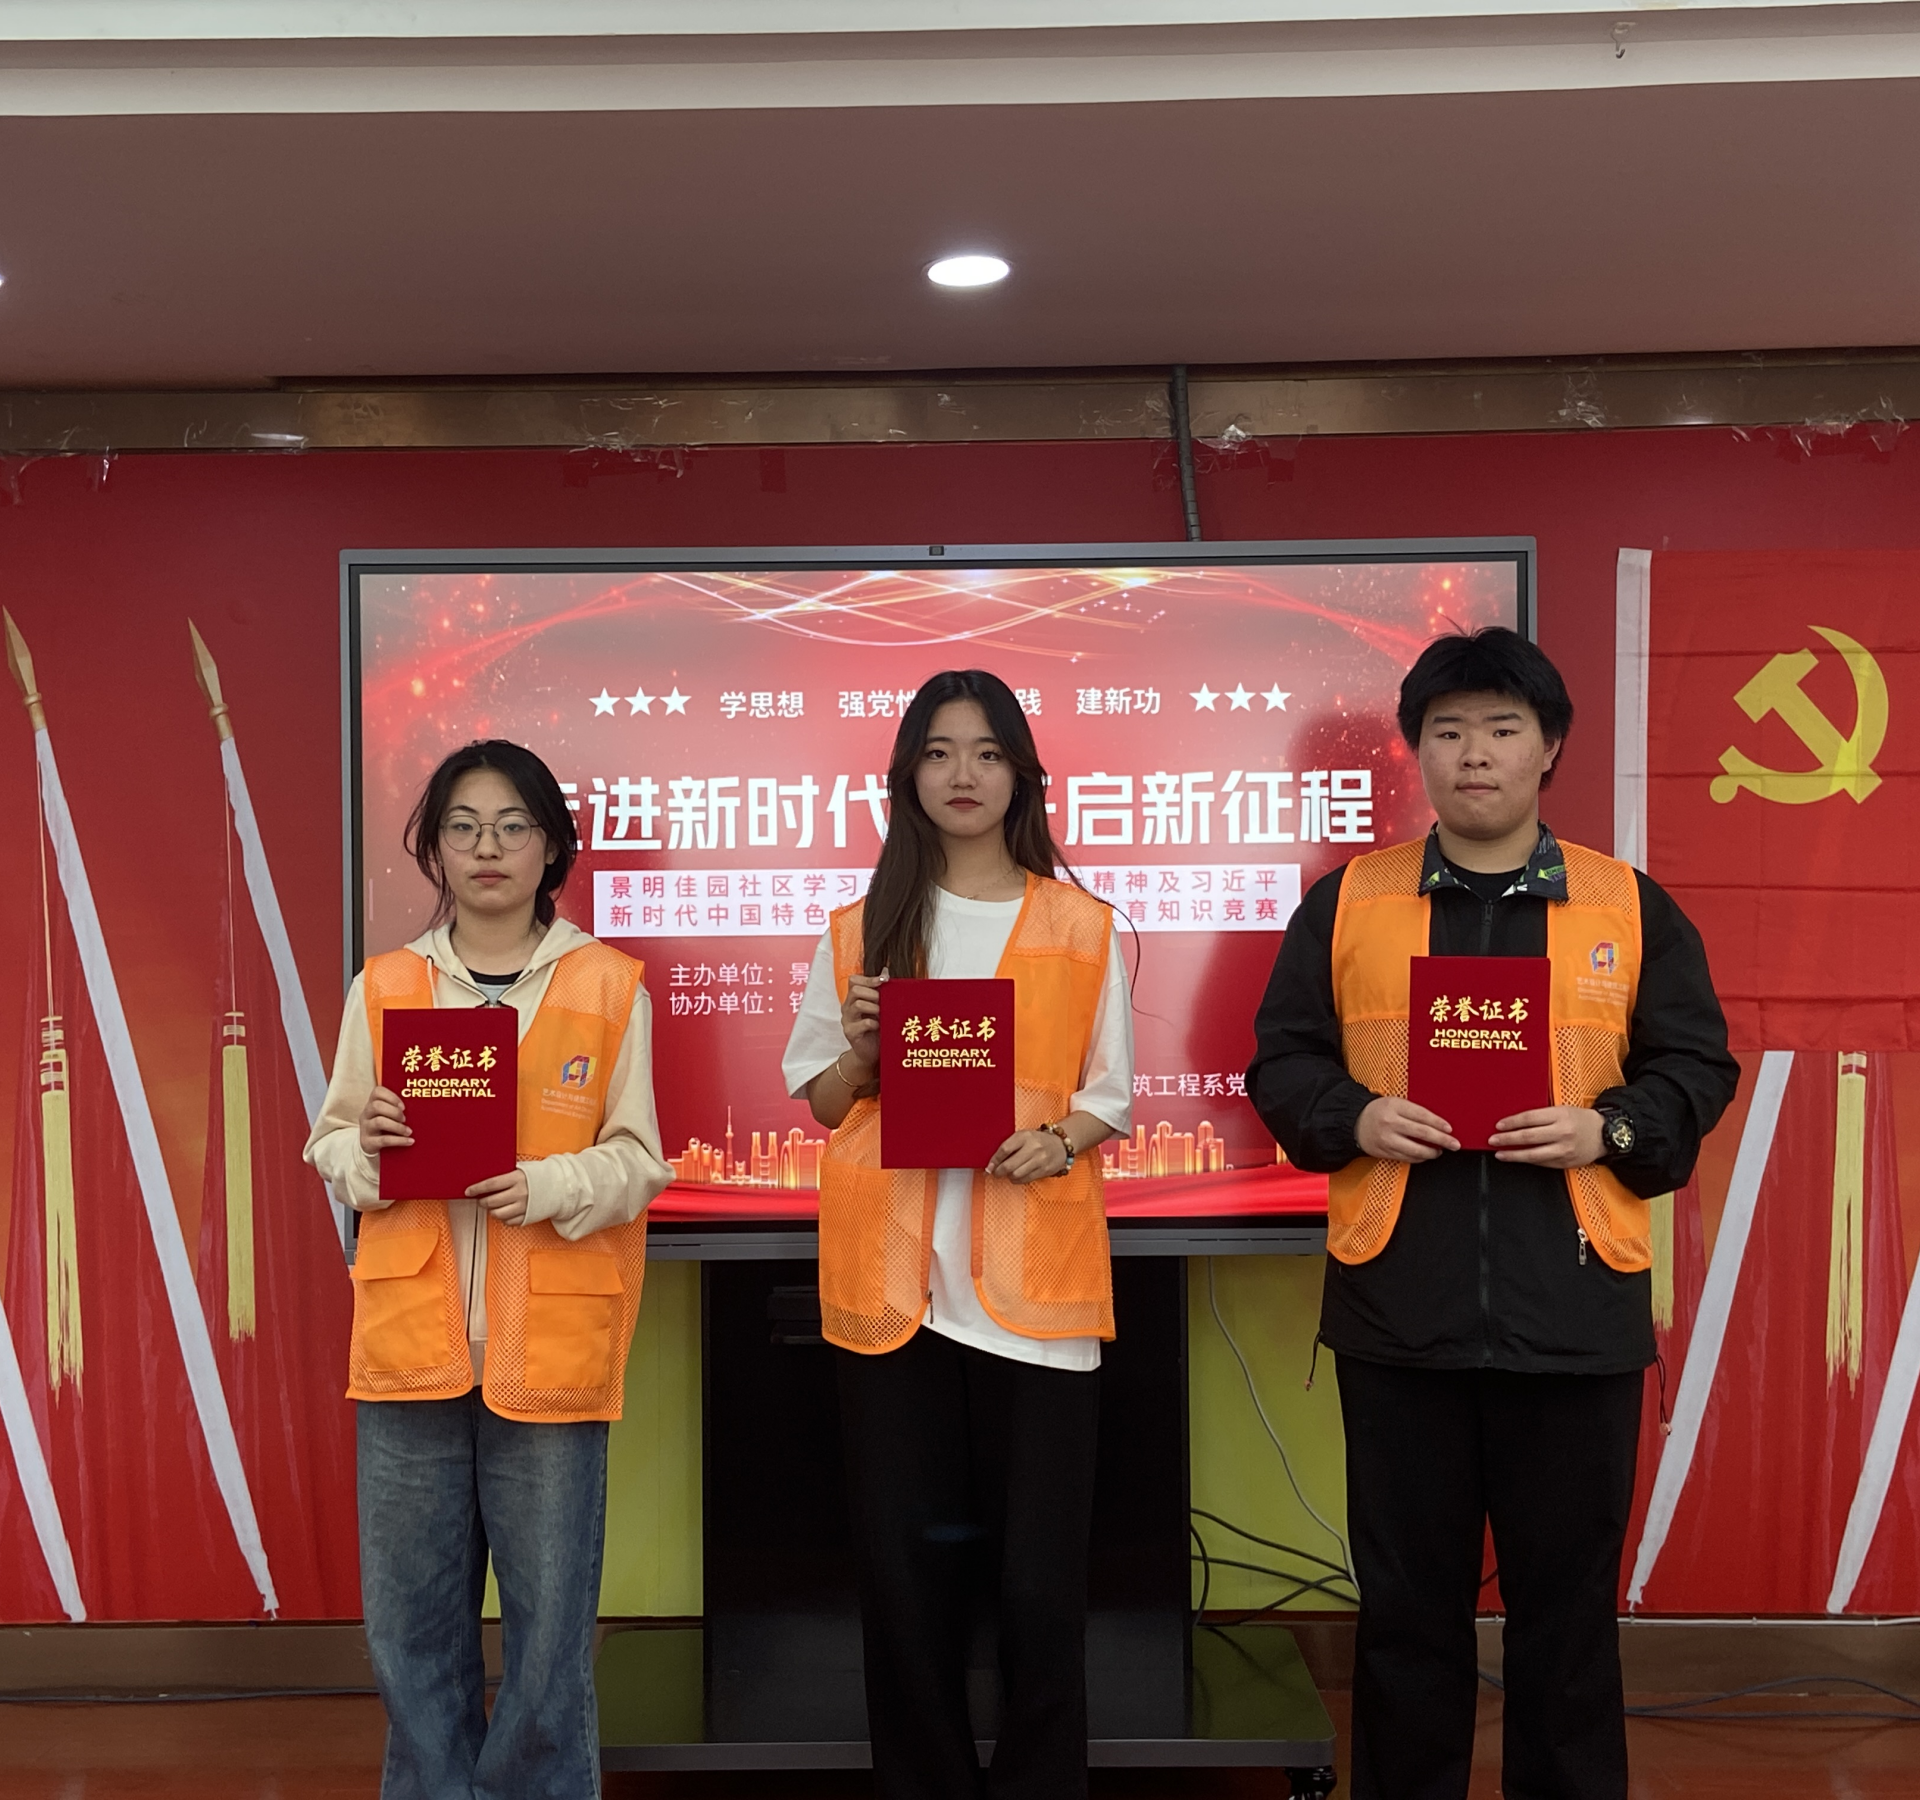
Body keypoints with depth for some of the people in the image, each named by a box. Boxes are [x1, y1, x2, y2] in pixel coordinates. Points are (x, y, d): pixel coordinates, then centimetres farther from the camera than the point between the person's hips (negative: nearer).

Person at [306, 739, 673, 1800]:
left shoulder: (610, 986, 1)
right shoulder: (383, 988, 8)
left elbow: (637, 1160, 1)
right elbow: (330, 1148, 11)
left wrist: (549, 1184, -17)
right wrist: (368, 1147, -12)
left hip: (551, 1342, -2)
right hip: (411, 1337, 2)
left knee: (549, 1620, 5)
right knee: (410, 1622, 10)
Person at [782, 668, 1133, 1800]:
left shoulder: (1081, 927, 8)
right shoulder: (862, 930, 11)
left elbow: (1112, 1097, 9)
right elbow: (820, 1098, 13)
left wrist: (1058, 1140, -12)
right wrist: (862, 1048, -7)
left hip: (1036, 1274, -1)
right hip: (894, 1276, 1)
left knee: (1039, 1577, -1)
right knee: (905, 1566, 5)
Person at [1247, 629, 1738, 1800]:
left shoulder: (1632, 905, 5)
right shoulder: (1347, 901, 5)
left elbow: (1696, 1067, 7)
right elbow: (1283, 1060, 7)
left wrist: (1607, 1131, -11)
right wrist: (1354, 1118, -12)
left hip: (1575, 1306, 0)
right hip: (1399, 1304, 0)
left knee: (1568, 1596, 12)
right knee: (1407, 1597, 12)